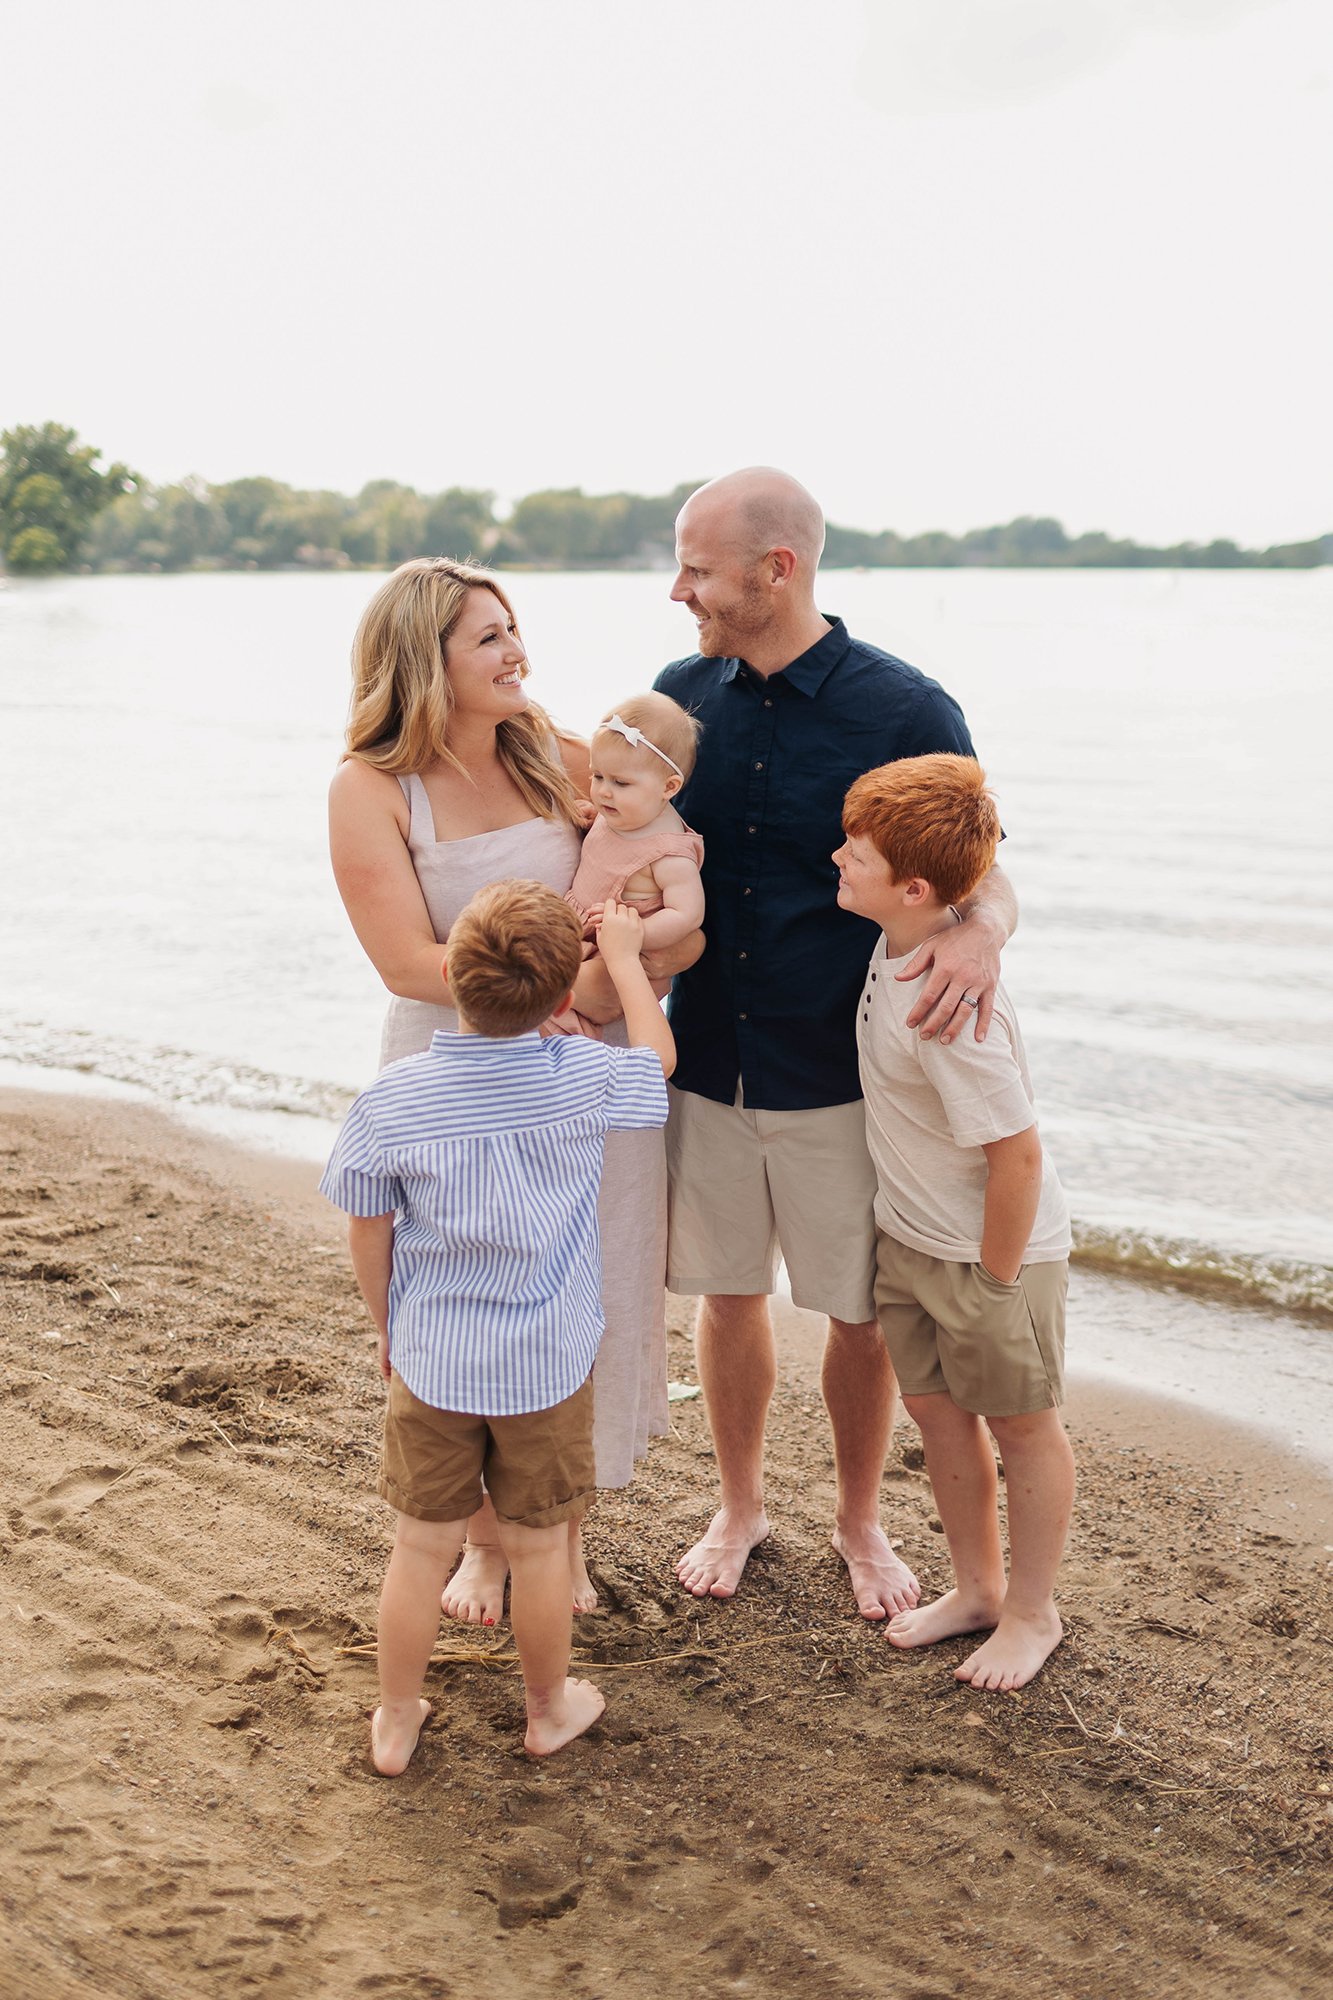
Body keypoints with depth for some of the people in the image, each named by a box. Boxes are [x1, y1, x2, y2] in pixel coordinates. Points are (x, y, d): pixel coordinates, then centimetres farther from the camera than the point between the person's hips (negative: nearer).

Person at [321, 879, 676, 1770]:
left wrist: (389, 1329, 13)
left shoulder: (393, 1098, -15)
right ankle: (550, 1710, 36)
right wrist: (623, 955, 16)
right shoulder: (584, 1080, -17)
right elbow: (659, 1054, 6)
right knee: (538, 1547, 16)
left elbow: (368, 1234, -4)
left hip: (431, 1362, 1)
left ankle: (396, 1722, 31)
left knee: (423, 1546, 15)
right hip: (549, 1365, 0)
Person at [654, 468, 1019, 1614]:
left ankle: (861, 1523, 34)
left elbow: (983, 876, -5)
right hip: (707, 1066, 3)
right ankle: (741, 1507, 38)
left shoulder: (907, 713, -11)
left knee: (861, 1314, 10)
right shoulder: (682, 696, 2)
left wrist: (981, 932, -30)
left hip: (843, 1077, -3)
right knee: (728, 1295, 15)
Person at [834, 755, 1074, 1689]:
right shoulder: (900, 947, -7)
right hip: (912, 1236, 9)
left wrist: (995, 1280, -15)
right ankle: (977, 1586, 40)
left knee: (1022, 1428, 12)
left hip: (994, 1251, -8)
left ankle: (1032, 1613, 33)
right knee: (937, 1406, 20)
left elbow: (1017, 1153, -28)